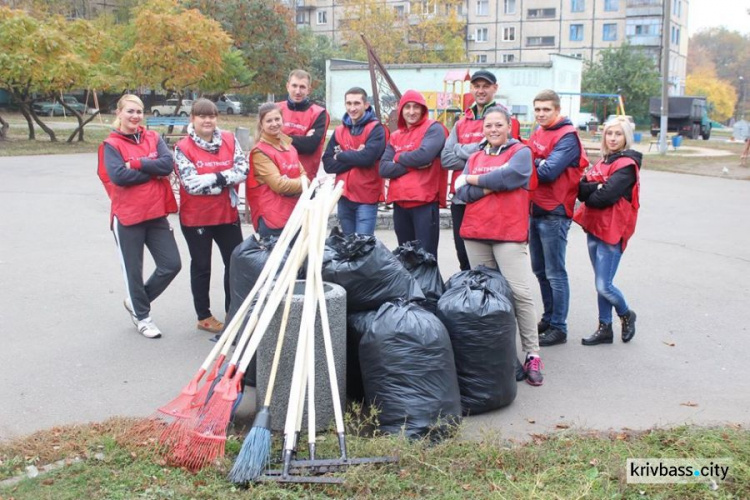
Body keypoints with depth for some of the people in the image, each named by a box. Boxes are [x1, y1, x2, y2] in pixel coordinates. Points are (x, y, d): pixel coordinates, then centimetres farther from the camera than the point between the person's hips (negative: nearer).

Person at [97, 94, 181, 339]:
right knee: (133, 270, 7)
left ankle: (137, 300, 27)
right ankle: (142, 317, 28)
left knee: (172, 264, 4)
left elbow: (167, 164, -9)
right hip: (127, 217, -4)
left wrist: (137, 164, -17)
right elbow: (119, 176, -20)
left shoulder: (153, 138, 7)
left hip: (156, 213, 4)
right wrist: (153, 170, -12)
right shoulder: (111, 144, -5)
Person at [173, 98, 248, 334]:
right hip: (196, 217, -4)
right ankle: (204, 317, 24)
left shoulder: (229, 140, 1)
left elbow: (242, 170, -10)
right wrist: (222, 177, -17)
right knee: (201, 266, 10)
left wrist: (209, 180, -19)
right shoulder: (183, 147, -9)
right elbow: (191, 184, -19)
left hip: (227, 214, 4)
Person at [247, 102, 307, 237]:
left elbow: (302, 173, 12)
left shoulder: (288, 144, 14)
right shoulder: (260, 152, -9)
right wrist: (302, 183, -8)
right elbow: (278, 184, -17)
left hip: (294, 213, 7)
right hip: (271, 216, -7)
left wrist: (303, 182, -10)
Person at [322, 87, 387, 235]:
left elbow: (368, 157, -21)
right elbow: (328, 164, 2)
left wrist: (340, 155, -6)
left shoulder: (375, 129, -4)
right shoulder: (339, 131, 11)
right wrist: (355, 157, -12)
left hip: (366, 197, -5)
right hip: (344, 196, 5)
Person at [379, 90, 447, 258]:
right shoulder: (395, 137, 16)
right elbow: (384, 168, 3)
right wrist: (412, 165, -11)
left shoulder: (433, 129, -1)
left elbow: (424, 155, -19)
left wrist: (399, 157, -1)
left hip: (424, 202, -6)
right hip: (400, 203, 6)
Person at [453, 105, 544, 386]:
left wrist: (473, 179, -2)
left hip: (509, 233, -5)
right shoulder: (474, 157, 18)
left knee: (519, 293, -11)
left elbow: (509, 176, -15)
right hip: (475, 233, 5)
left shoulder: (521, 152, 5)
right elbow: (461, 192, 5)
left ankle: (532, 355, -5)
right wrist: (491, 185, -9)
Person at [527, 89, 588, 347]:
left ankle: (559, 328, 6)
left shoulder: (567, 137, -12)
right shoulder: (538, 133, 14)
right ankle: (548, 318, 29)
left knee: (555, 273, -2)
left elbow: (548, 171, -21)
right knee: (540, 270, 16)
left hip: (554, 213, -8)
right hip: (535, 210, 8)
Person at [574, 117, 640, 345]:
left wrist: (589, 195, -3)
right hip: (594, 227, 8)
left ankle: (626, 315, 21)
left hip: (612, 231, -7)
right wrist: (598, 188, -20)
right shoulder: (603, 161, 13)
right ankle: (604, 329, 21)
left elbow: (606, 196, -20)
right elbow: (581, 187, -1)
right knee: (600, 284, 12)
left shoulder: (627, 165, -10)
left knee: (603, 286, -7)